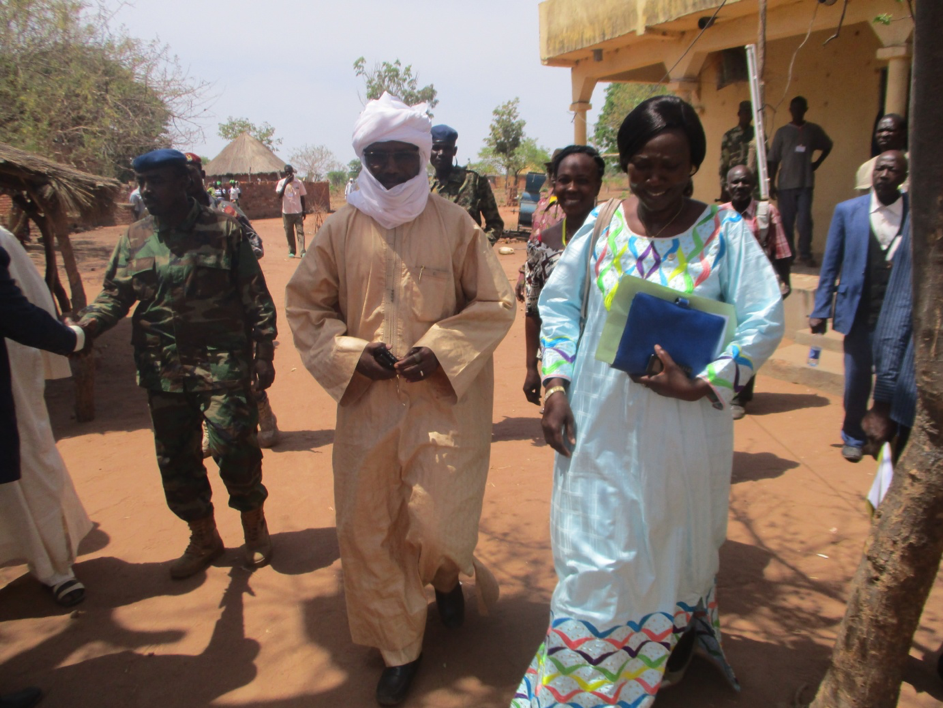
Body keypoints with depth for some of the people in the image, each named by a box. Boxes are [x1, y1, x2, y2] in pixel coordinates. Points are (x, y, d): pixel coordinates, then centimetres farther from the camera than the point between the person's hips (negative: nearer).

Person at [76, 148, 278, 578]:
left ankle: (254, 525, 21)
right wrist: (84, 326, -12)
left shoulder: (223, 231, -1)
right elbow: (114, 296, 8)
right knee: (175, 459, 11)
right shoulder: (134, 239, 9)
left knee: (233, 446, -7)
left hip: (222, 363, -4)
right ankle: (203, 538, 31)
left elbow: (256, 298, -1)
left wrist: (263, 354, -5)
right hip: (163, 369, 5)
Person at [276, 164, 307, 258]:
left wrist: (304, 210, 6)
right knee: (289, 232, 5)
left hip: (298, 211, -1)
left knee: (300, 231, -6)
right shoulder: (281, 182, 2)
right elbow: (279, 194, -12)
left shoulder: (299, 182, 3)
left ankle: (302, 251, -9)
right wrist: (285, 183, -19)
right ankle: (291, 251, 13)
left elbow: (302, 197, 8)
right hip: (286, 212, 1)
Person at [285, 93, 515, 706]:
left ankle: (447, 574, 37)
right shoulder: (342, 229, 2)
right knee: (367, 529, 8)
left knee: (438, 521, -4)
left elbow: (497, 303, -1)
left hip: (444, 398, -2)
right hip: (367, 403, 3)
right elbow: (304, 305, 9)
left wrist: (438, 351, -14)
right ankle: (399, 649, 30)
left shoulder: (455, 224, -3)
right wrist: (351, 353, -7)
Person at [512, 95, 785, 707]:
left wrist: (702, 385, -19)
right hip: (601, 419, 2)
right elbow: (559, 301, 4)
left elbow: (766, 319, -8)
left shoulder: (724, 231, -6)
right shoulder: (602, 224, 0)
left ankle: (673, 645, 47)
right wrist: (556, 386, -6)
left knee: (674, 536, 18)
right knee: (596, 543, 11)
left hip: (684, 421, -1)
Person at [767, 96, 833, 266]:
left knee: (804, 220, -7)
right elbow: (773, 159, 3)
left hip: (806, 183, 0)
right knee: (787, 221, 3)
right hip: (785, 184, 0)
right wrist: (772, 183, -4)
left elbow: (828, 146, 23)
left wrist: (817, 163, 8)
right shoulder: (782, 132, 5)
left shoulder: (814, 130, 8)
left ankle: (805, 255, -2)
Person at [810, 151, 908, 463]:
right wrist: (820, 310, 2)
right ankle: (853, 437, 31)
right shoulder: (847, 211, 2)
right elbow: (830, 265, 5)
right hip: (860, 314, 1)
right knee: (856, 383, 8)